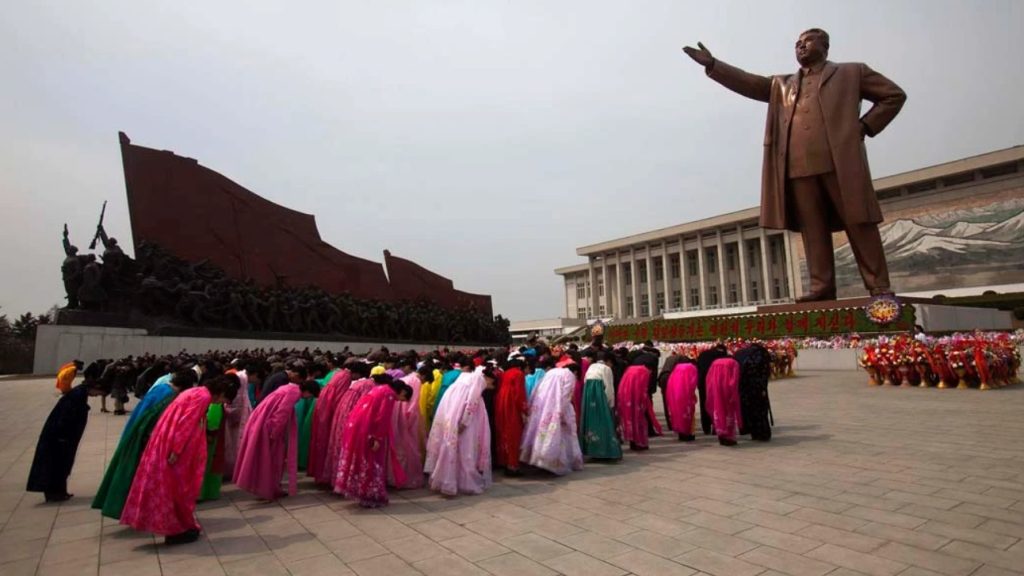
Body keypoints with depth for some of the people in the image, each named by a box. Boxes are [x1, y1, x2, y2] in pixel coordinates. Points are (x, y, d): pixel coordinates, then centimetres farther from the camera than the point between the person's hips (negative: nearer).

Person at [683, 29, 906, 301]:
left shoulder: (851, 72, 18)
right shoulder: (782, 84, 27)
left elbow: (894, 95, 17)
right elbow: (750, 83, 15)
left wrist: (865, 126, 3)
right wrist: (712, 64, 5)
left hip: (841, 161, -3)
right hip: (798, 167, 3)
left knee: (859, 224, -4)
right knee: (813, 230, -2)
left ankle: (878, 286, 0)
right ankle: (821, 287, -2)